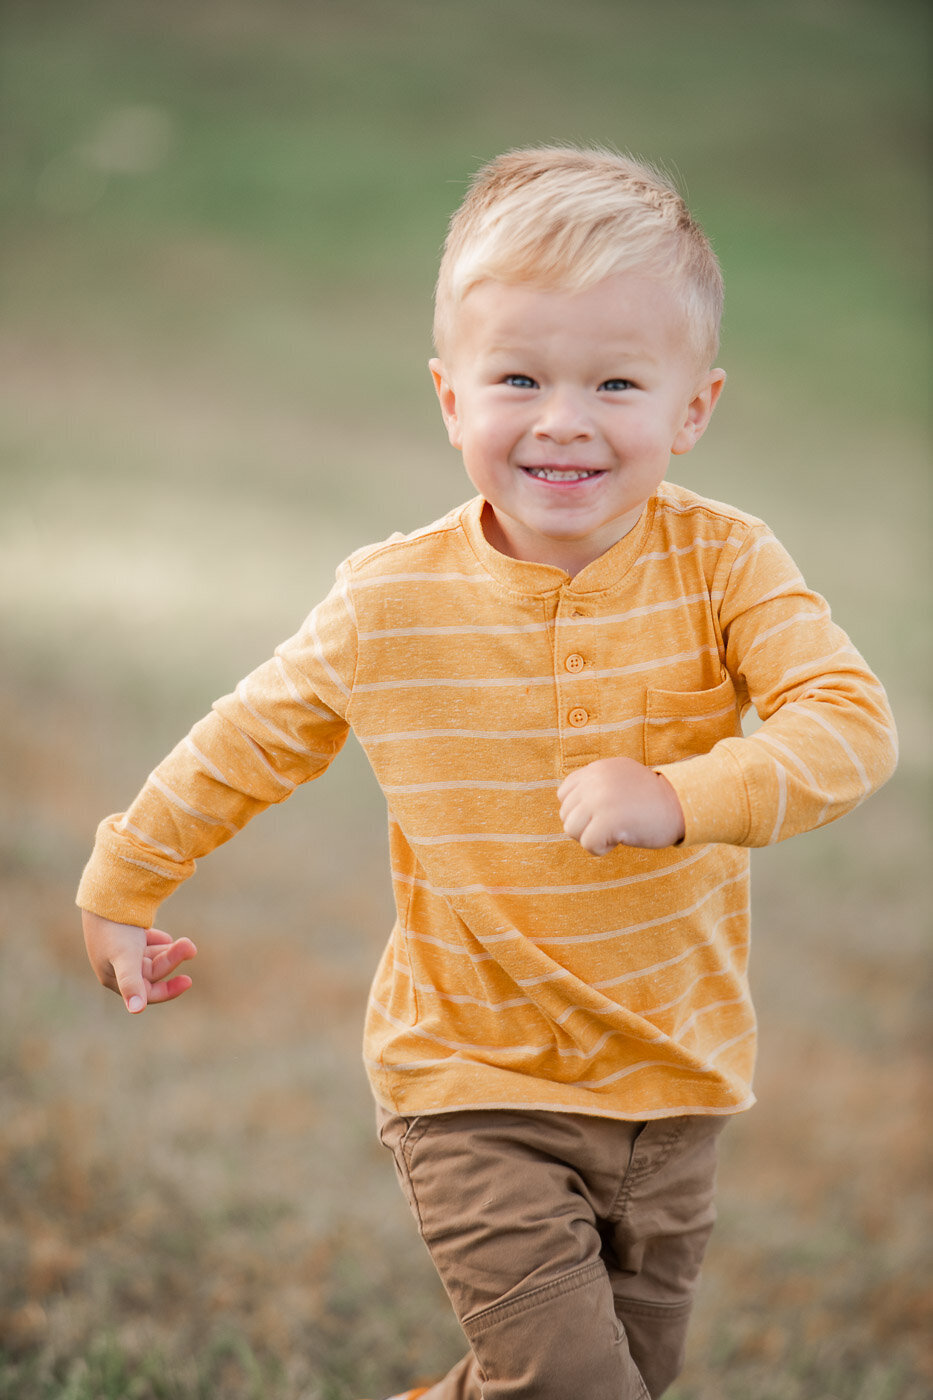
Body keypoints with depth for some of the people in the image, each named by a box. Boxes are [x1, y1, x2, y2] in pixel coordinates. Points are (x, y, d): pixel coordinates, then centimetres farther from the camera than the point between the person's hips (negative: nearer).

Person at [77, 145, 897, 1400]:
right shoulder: (390, 607, -9)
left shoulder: (723, 567, -10)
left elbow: (851, 724, -23)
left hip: (672, 1082, 2)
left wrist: (681, 797, -38)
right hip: (475, 1090, -2)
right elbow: (248, 743, 7)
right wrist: (125, 883, 17)